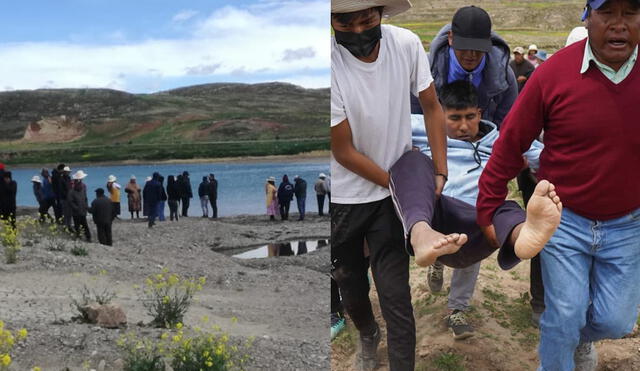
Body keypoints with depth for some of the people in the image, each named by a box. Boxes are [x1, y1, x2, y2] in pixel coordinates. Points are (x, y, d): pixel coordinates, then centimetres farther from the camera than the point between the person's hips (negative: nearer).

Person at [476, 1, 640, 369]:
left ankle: (582, 336, 46)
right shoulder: (555, 72, -16)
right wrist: (488, 209, -5)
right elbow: (511, 144, -8)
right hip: (564, 219, -2)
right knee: (563, 317, 4)